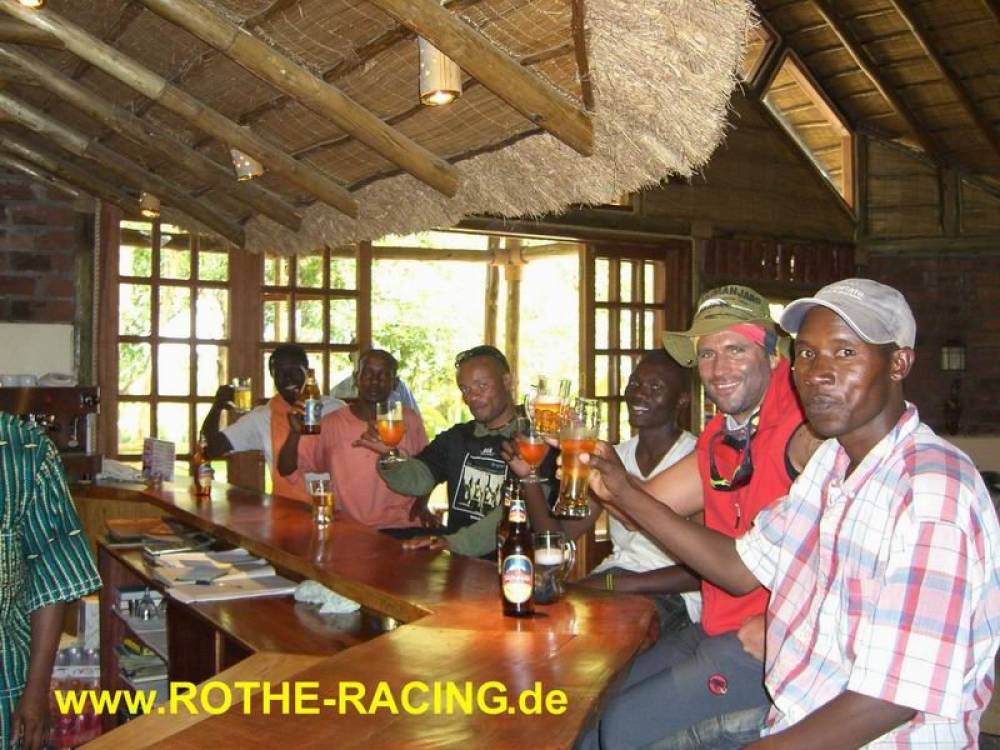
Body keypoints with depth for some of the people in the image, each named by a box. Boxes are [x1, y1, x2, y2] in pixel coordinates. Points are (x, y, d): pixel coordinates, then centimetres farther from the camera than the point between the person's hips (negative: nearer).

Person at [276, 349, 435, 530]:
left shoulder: (409, 419, 8)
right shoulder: (332, 423, 4)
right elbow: (285, 469, 3)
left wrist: (422, 503, 3)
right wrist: (295, 432, -15)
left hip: (402, 527, 1)